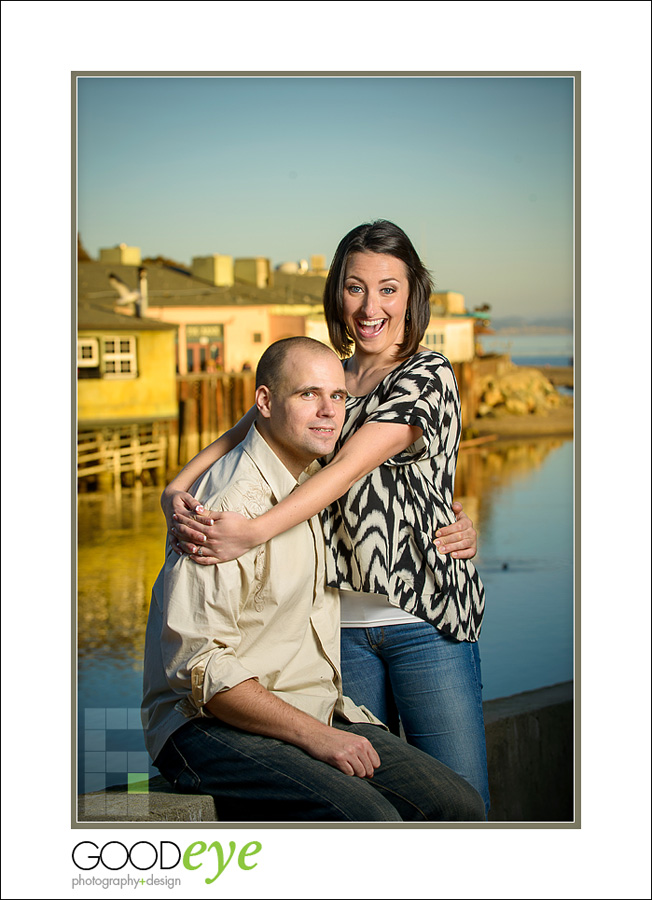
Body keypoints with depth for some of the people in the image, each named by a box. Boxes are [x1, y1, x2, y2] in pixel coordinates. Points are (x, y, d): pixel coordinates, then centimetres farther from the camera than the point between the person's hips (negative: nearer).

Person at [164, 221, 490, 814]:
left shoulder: (427, 374, -4)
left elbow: (350, 466, -17)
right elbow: (239, 436, 7)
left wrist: (253, 532, -27)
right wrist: (177, 491, -14)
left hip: (425, 615, -5)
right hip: (343, 619, 5)